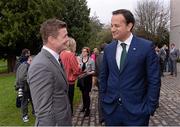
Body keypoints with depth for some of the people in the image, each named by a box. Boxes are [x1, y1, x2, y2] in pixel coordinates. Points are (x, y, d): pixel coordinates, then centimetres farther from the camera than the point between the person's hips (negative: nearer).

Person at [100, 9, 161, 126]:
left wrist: (150, 107, -9)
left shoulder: (146, 46, -8)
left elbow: (154, 80, -7)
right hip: (110, 109, 4)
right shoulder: (108, 49, 5)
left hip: (136, 111, -3)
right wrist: (103, 100, 6)